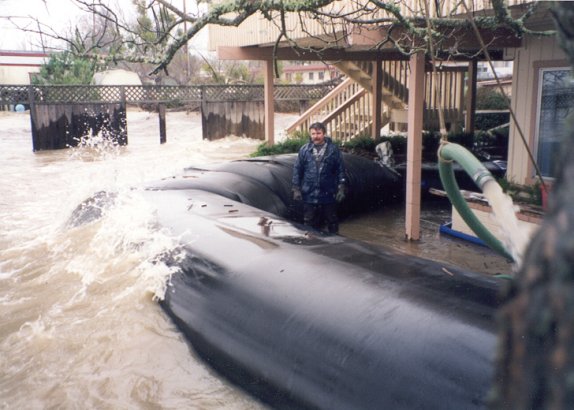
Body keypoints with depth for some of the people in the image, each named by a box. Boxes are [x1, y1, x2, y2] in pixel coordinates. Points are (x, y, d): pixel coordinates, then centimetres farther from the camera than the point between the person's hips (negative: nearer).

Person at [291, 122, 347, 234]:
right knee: (310, 225, 10)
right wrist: (296, 189, 0)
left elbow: (341, 170, 0)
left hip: (328, 195, -1)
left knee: (332, 223, 12)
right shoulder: (304, 150, 2)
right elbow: (297, 169, 4)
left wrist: (342, 188, -6)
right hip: (309, 195, 1)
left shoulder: (333, 149, -2)